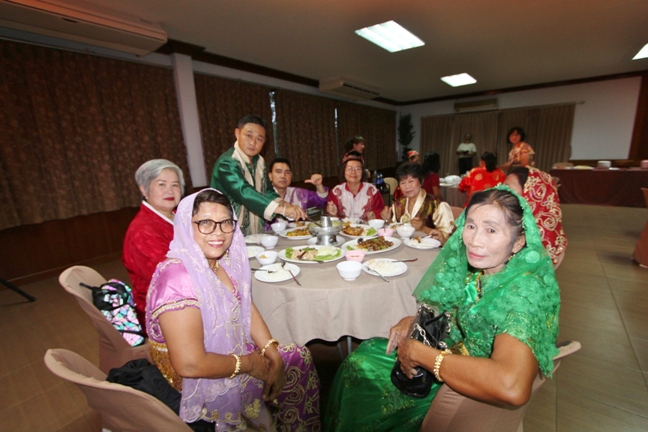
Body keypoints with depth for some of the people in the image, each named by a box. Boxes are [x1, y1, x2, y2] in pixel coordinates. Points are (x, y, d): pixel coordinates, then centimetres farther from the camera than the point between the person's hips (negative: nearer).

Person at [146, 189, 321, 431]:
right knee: (297, 361, -1)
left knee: (301, 356, 11)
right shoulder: (177, 277, -30)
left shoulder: (223, 261, -6)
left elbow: (248, 310, 2)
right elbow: (190, 364, -30)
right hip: (203, 384, -7)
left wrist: (274, 356, -7)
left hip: (234, 352, 7)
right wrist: (250, 363, -17)